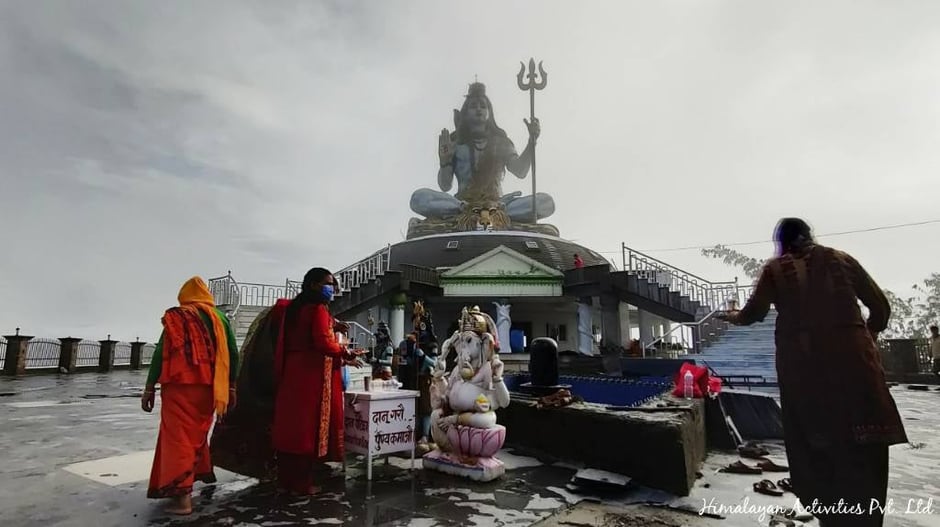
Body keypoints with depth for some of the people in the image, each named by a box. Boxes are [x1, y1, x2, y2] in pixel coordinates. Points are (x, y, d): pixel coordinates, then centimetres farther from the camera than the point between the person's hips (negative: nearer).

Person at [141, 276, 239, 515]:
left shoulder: (175, 317, 1)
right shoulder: (221, 318, 10)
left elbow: (161, 353, -5)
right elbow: (233, 354, 8)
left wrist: (149, 388, 0)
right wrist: (231, 387, 15)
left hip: (180, 385, -4)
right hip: (209, 387, 4)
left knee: (178, 435, 0)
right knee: (196, 434, 20)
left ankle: (182, 495, -5)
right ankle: (196, 476, 31)